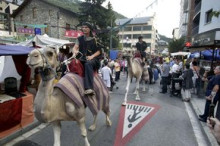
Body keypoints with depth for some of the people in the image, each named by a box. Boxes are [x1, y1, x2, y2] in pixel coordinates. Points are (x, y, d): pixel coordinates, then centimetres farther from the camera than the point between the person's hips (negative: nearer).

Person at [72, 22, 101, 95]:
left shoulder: (94, 39, 11)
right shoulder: (79, 39, 20)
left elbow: (99, 51, 7)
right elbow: (75, 47, 8)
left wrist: (92, 56, -11)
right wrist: (75, 52, -16)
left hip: (93, 59, -4)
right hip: (82, 59, 4)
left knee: (88, 64, -38)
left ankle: (89, 88, -49)